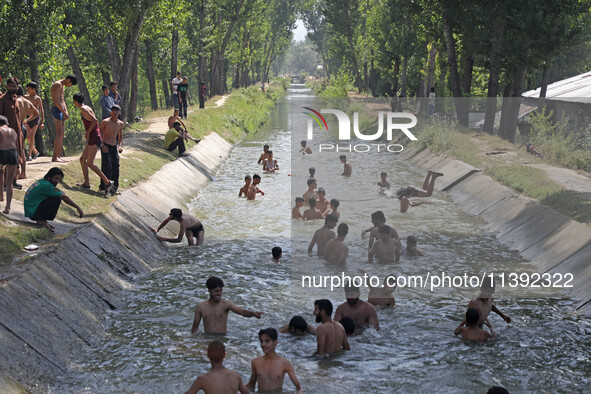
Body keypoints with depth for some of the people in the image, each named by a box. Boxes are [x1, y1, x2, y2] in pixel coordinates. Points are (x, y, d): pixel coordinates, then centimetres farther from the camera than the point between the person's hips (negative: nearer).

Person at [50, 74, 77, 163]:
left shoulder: (62, 86, 22)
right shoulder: (57, 85, -10)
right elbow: (56, 100, -19)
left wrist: (66, 112, 10)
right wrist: (64, 112, -18)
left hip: (61, 111, 10)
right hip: (57, 110, -10)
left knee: (62, 134, 7)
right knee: (59, 133, -14)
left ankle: (58, 156, 8)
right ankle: (55, 157, -17)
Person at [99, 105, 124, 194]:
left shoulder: (120, 124, 9)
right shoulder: (105, 122, -7)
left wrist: (120, 146, 4)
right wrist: (102, 145, -14)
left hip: (114, 147, 5)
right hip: (105, 147, -5)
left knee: (115, 166, 0)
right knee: (107, 166, -14)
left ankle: (114, 187, 9)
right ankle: (105, 186, -8)